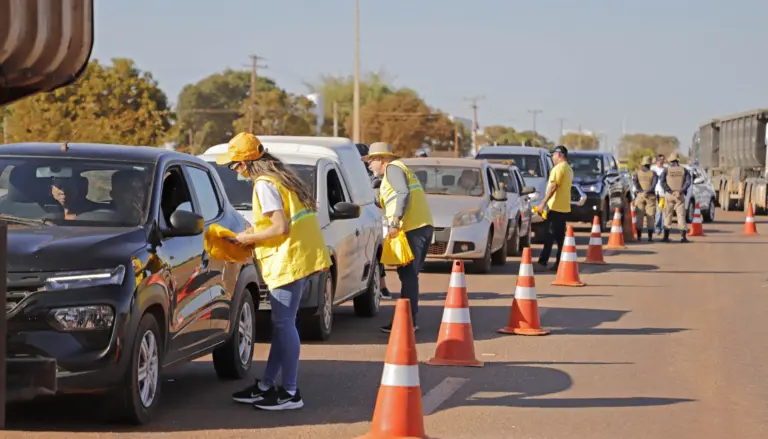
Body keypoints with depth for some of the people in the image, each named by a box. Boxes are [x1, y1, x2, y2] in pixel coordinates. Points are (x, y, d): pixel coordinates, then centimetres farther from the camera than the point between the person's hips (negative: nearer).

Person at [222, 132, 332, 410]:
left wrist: (249, 238, -6)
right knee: (282, 323, 13)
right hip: (303, 257, 10)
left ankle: (290, 393, -5)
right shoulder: (281, 178, 17)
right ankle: (266, 386, 19)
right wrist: (255, 235, 19)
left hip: (290, 260, -10)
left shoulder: (264, 185, -13)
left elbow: (281, 228, -19)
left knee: (284, 324, -7)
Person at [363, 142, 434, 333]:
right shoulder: (401, 169, 28)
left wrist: (395, 222, -21)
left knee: (407, 275, -10)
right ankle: (410, 319, 15)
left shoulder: (392, 168, -2)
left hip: (412, 228, -10)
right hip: (423, 226, 10)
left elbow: (404, 193, -16)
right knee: (410, 275, 13)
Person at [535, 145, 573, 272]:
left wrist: (543, 202, -20)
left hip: (555, 206, -9)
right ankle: (559, 263, 8)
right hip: (564, 207, 9)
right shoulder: (569, 169, 17)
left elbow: (553, 186, -20)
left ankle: (542, 262, -12)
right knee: (560, 235, 9)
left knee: (549, 235, -10)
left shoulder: (558, 168, -13)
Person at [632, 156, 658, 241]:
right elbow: (654, 184, -13)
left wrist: (641, 191, -16)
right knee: (650, 217, 0)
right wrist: (647, 192, -19)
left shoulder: (637, 173, 7)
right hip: (650, 196, -1)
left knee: (639, 216, 5)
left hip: (640, 196, 1)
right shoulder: (653, 174, 3)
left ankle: (639, 236, 1)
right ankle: (650, 237, -6)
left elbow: (634, 182, -10)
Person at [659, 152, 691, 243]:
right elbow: (688, 182, -8)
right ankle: (683, 237, -6)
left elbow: (662, 182, -10)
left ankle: (666, 236, 6)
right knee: (681, 215, 1)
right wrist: (681, 191, -13)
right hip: (680, 195, 0)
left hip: (669, 195, 0)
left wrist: (670, 191, -13)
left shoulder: (666, 170, 3)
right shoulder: (684, 170, 5)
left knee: (667, 216, 7)